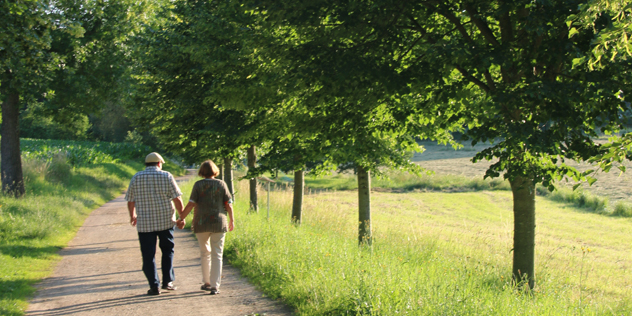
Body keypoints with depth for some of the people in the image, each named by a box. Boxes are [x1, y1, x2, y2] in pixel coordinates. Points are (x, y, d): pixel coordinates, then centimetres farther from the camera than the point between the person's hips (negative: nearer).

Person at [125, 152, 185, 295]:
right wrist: (182, 217, 4)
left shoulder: (136, 178, 3)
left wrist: (132, 216, 25)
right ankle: (167, 281, 13)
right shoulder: (166, 176, -1)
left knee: (148, 255, 5)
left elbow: (130, 201, 8)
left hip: (144, 223, 0)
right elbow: (177, 199, -5)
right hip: (165, 221, 0)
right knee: (167, 251, 17)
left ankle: (154, 286, 2)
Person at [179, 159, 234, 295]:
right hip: (218, 223, 0)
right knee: (217, 255, 2)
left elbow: (191, 204, -8)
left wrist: (181, 217, 1)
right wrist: (232, 220, 12)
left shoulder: (198, 185, -3)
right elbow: (228, 204, 1)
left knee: (205, 253, 17)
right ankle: (215, 286, -5)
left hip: (201, 223, 0)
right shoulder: (221, 184, 1)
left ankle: (206, 282, 23)